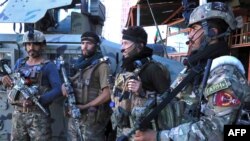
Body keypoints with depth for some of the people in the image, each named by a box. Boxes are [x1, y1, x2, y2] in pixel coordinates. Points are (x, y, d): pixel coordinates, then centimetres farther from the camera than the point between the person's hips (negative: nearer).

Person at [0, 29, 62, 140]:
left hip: (38, 115, -5)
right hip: (18, 113, 5)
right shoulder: (20, 62, 11)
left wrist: (37, 100, -27)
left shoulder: (48, 66, -6)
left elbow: (58, 89, -16)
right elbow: (13, 81, 20)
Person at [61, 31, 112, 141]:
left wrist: (85, 106, -16)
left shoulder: (101, 65, -9)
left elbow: (107, 94, -16)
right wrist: (64, 85, -2)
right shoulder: (79, 64, 12)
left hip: (92, 118, -7)